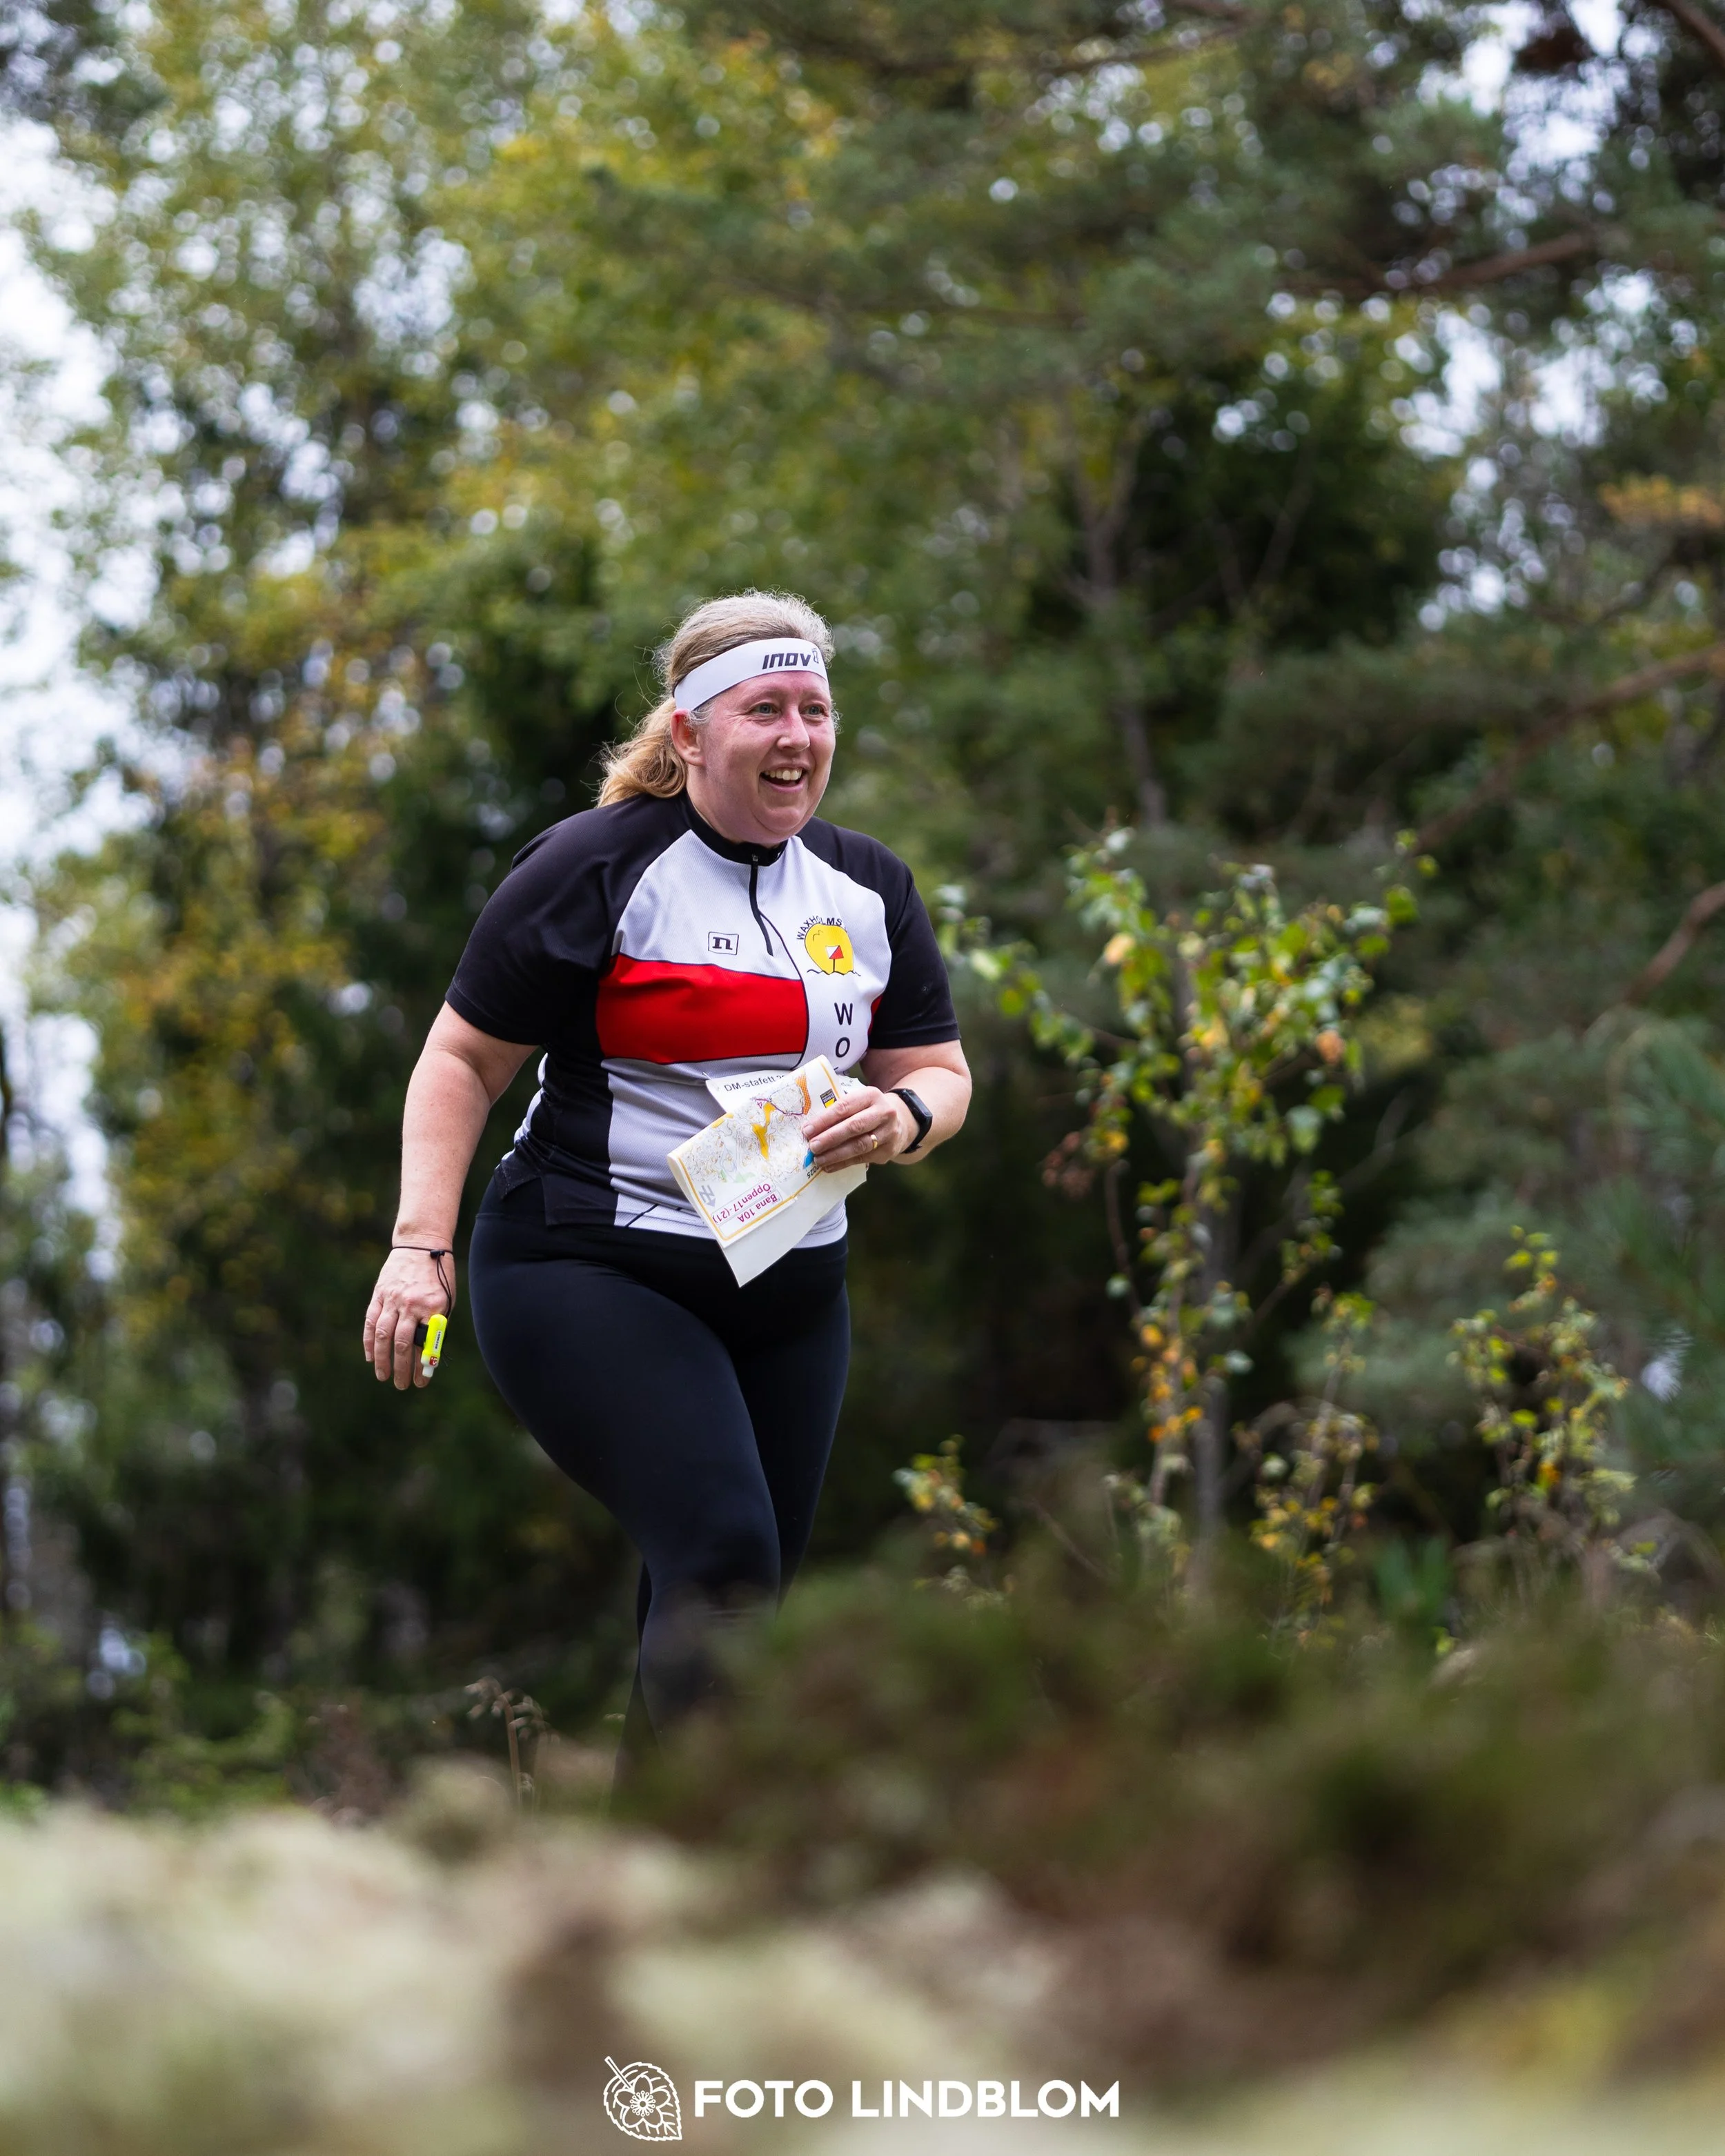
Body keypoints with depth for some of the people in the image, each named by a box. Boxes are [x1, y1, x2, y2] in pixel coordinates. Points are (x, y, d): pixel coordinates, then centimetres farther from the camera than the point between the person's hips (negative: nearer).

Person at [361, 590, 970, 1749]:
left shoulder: (868, 887, 10)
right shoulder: (597, 867, -6)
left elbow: (940, 1073, 14)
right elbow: (463, 1058, -2)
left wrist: (905, 1117, -10)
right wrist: (420, 1245, -13)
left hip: (790, 1294, 6)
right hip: (592, 1273, -6)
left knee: (745, 1607, 7)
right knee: (723, 1555, -23)